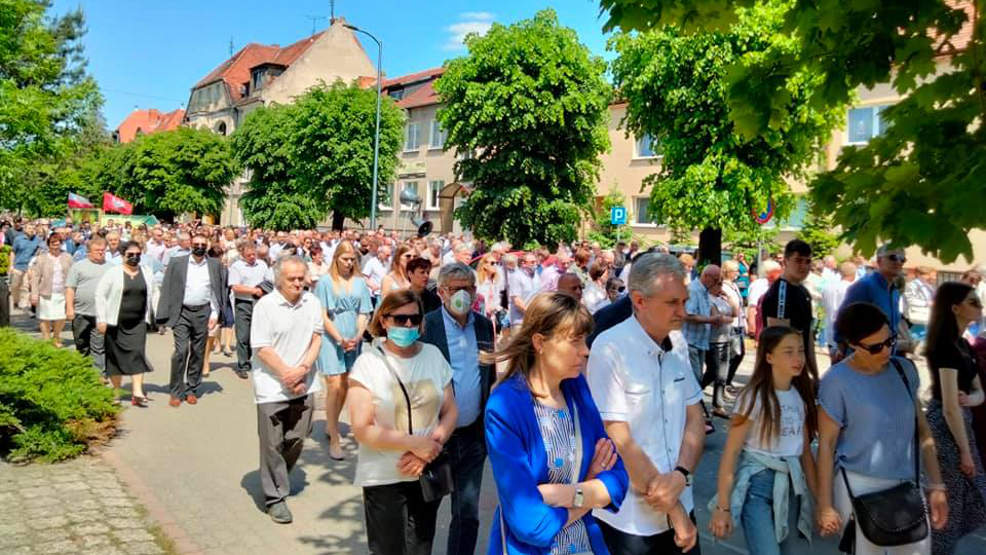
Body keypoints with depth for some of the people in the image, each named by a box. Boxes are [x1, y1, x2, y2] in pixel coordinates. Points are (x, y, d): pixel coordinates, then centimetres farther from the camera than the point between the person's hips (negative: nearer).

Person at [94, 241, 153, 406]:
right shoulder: (113, 272, -4)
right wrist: (101, 319, -10)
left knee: (138, 354, -8)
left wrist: (148, 319, 9)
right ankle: (116, 391, 21)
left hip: (138, 323, 2)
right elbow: (100, 295, -5)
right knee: (116, 355, 6)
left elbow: (149, 296, 12)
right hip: (116, 323, -2)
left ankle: (137, 392, -12)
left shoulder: (145, 274, 6)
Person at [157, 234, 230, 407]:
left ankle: (191, 389, 19)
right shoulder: (177, 263, 3)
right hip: (182, 312, -2)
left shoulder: (215, 265, 7)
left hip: (203, 312, 2)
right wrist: (167, 315, -4)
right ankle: (176, 392, 1)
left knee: (198, 353, 7)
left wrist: (215, 314, 1)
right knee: (181, 350, -9)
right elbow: (168, 289, 3)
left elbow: (217, 291, 9)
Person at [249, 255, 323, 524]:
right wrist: (287, 374, -12)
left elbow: (316, 337, 5)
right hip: (272, 386, -4)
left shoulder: (311, 302, 3)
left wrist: (303, 368, -9)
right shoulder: (265, 305, -12)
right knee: (273, 443, 3)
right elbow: (261, 348, -12)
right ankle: (275, 497, 16)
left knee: (297, 438, 13)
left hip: (304, 384, 5)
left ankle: (278, 479, 38)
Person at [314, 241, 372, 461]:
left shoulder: (360, 282, 7)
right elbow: (323, 317, -5)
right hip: (331, 340, -4)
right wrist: (340, 339, -13)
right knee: (334, 386, -8)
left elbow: (364, 314, 6)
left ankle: (331, 426, 30)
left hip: (353, 341, 4)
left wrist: (357, 337, -9)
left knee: (345, 385, 10)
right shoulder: (326, 282, -2)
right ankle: (334, 440, -2)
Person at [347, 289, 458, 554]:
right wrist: (416, 443, -18)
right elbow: (362, 430, -15)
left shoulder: (433, 355, 3)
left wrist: (431, 447, -13)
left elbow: (450, 411, 4)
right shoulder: (368, 363, -10)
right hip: (384, 479, -3)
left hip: (429, 475, 4)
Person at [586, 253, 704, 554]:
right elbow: (620, 441, -19)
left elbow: (695, 420, 4)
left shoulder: (678, 344, 2)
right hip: (629, 520, -5)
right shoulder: (610, 349, -18)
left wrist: (681, 476, -14)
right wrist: (673, 510, -12)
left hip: (682, 507, 5)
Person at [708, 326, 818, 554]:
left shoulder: (801, 397, 5)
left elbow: (805, 452, 11)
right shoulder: (754, 397, -14)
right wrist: (723, 506, -16)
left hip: (791, 486, 6)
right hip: (757, 485, -6)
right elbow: (731, 452, -14)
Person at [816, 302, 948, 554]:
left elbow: (922, 430, 10)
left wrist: (936, 485, 7)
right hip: (859, 488, -5)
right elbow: (826, 444, -10)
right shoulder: (836, 381, -12)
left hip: (907, 487, 5)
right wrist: (825, 505, -10)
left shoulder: (904, 369, 3)